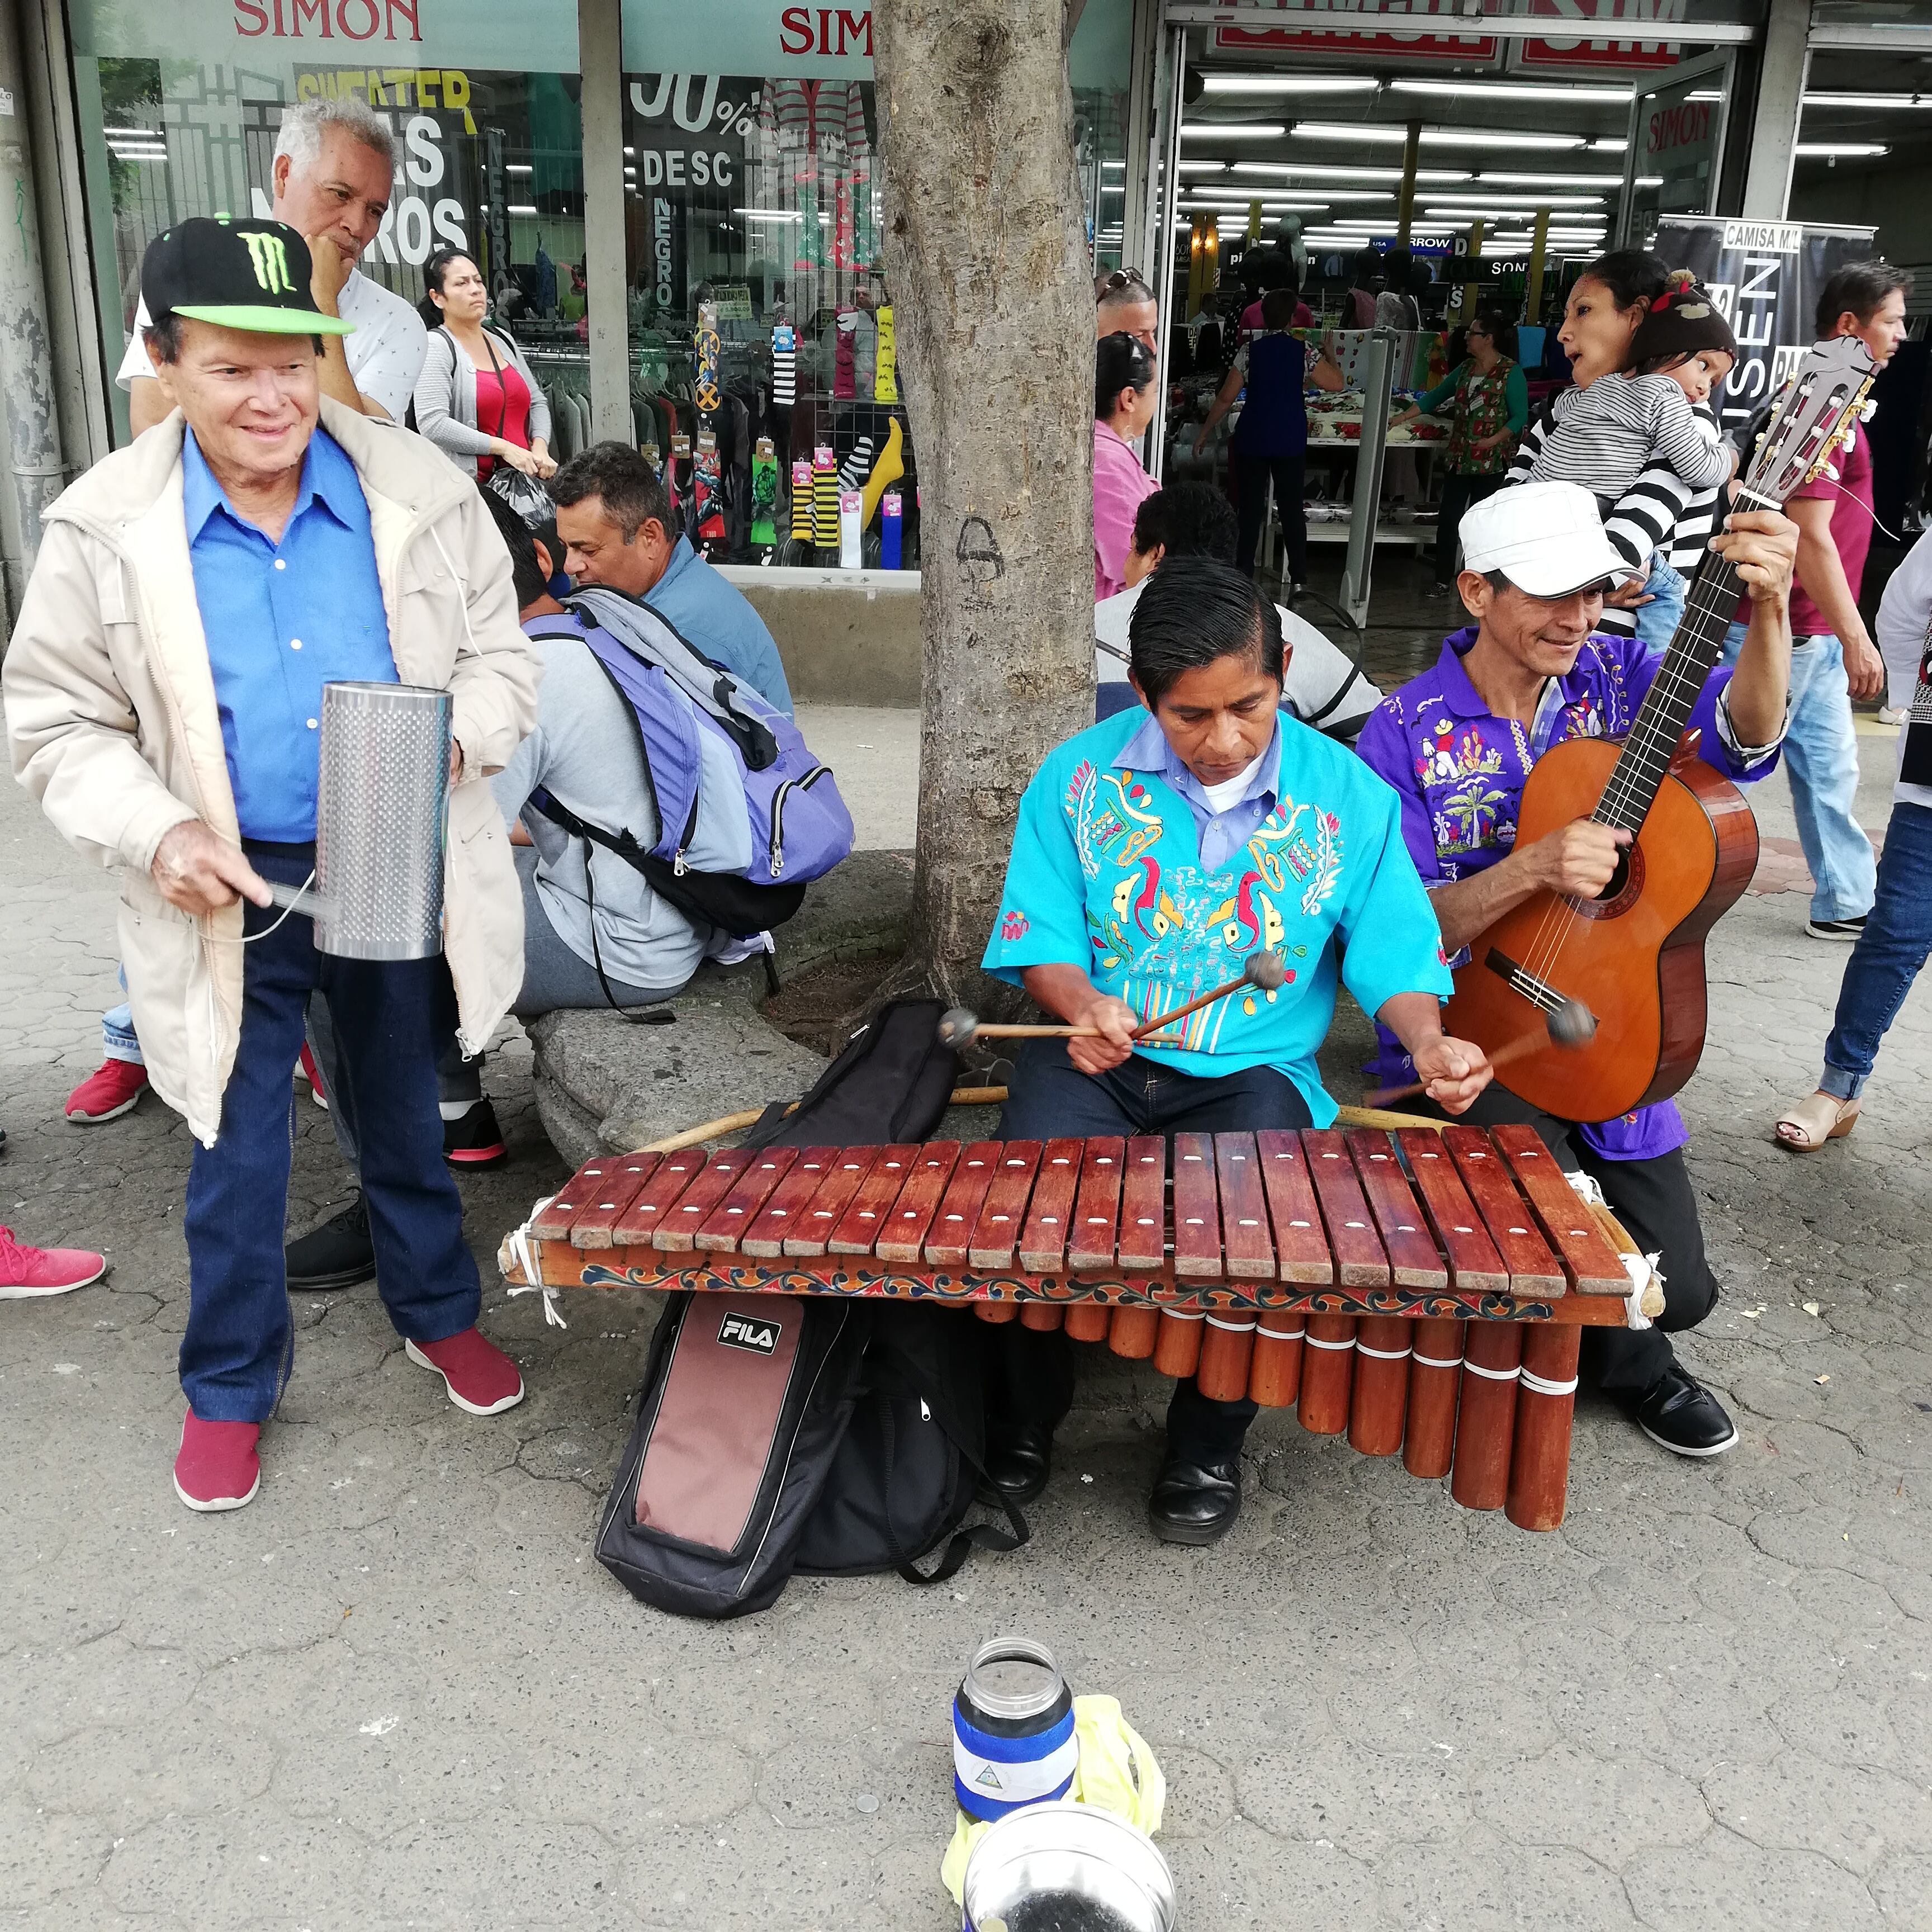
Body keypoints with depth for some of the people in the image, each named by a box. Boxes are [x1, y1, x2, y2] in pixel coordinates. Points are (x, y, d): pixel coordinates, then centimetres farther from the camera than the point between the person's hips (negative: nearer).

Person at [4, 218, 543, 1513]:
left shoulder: (420, 494, -5)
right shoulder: (107, 531, -8)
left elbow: (500, 658, 3)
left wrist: (452, 740, -19)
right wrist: (157, 831, -19)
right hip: (230, 890, -1)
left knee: (404, 1114, 19)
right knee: (237, 1150, 11)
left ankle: (437, 1310, 43)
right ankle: (232, 1380, 33)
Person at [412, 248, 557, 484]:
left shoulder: (502, 340, 19)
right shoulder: (436, 347, -2)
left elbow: (537, 402, 26)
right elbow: (432, 424, -14)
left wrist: (540, 447, 4)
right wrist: (503, 448, -14)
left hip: (522, 479, 6)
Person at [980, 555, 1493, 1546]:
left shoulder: (1349, 796, -1)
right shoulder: (1079, 776, -1)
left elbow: (1394, 953, 1)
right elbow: (1040, 940, 1)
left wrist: (1429, 1042, -19)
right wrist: (1082, 1003, -20)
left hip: (1254, 1072, 0)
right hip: (1096, 1052, 1)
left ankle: (1206, 1449, 3)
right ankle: (1019, 1425, 5)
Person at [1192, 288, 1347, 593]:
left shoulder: (1250, 352, -5)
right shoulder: (1303, 351, -4)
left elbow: (1225, 398, -3)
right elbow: (1337, 383, 2)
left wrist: (1204, 432, 7)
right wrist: (1329, 355, 20)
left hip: (1252, 439, -1)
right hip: (1291, 440, 1)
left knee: (1249, 508, 4)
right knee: (1292, 507, 8)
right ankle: (1298, 578, 8)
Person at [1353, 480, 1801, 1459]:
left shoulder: (1615, 673, -1)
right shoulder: (1405, 735, -9)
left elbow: (1745, 731, -20)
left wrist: (1768, 611, -40)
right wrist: (1534, 869, -29)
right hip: (1465, 1040, -3)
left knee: (1676, 1287, 0)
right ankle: (1628, 1365, 13)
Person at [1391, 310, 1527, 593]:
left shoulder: (1510, 372, -8)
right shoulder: (1466, 368, 10)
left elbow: (1520, 416, -10)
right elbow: (1434, 397, 15)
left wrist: (1494, 440, -23)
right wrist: (1401, 419, 9)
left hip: (1491, 461, -6)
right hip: (1458, 457, 6)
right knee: (1447, 518, 3)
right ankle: (1443, 580, 11)